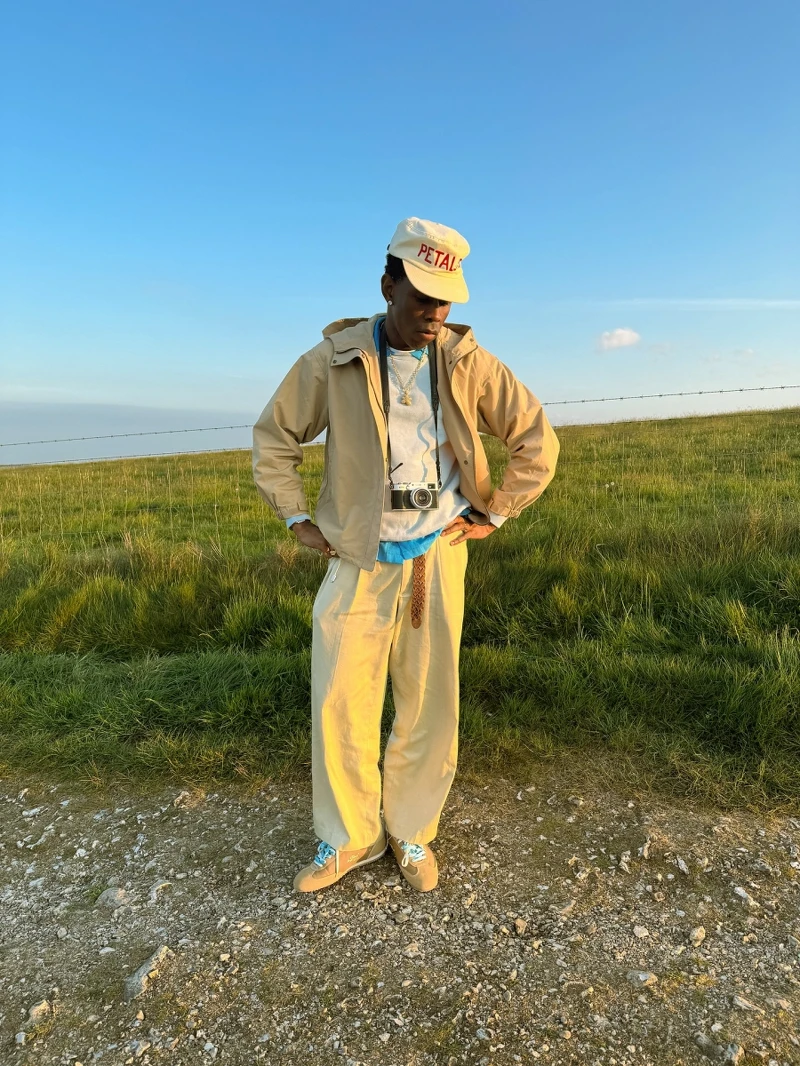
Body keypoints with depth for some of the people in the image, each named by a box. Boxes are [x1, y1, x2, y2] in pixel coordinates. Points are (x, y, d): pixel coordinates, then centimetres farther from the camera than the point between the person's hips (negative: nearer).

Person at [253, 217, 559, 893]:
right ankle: (349, 837, 25)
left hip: (437, 559, 1)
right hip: (357, 561, 0)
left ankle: (411, 832, 30)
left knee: (430, 706, 9)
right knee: (341, 703, 2)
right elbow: (274, 438, 9)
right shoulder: (333, 360, -3)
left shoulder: (467, 362, -1)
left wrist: (494, 514, 4)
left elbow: (537, 439, 7)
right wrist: (297, 519, 4)